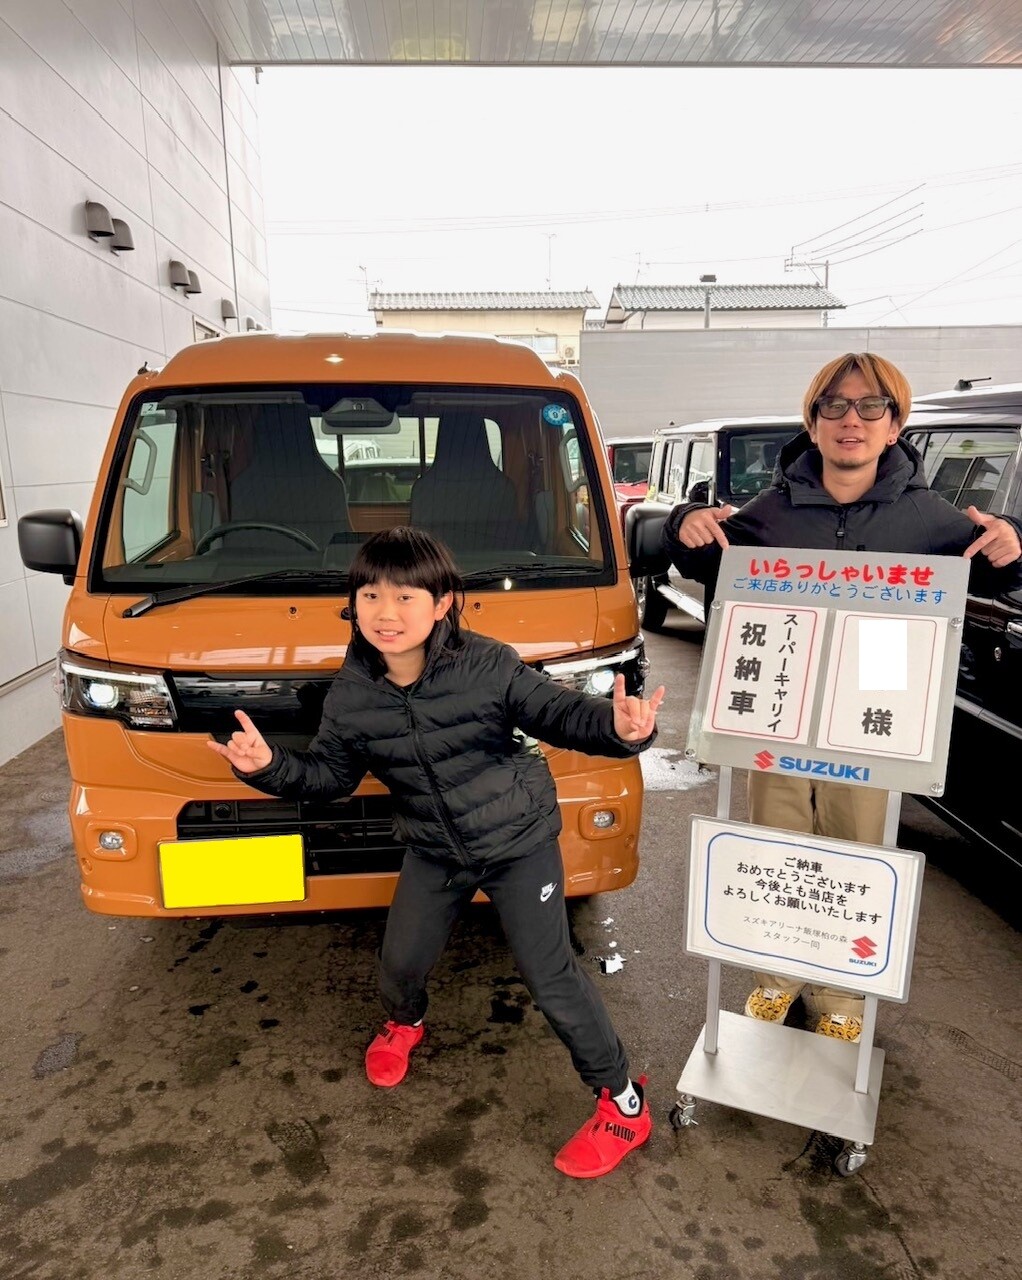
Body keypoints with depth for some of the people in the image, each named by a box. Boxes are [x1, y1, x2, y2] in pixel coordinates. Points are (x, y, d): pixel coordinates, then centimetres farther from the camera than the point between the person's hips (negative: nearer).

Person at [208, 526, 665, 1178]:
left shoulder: (488, 666, -21)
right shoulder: (351, 696, -9)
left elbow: (558, 712, -18)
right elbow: (330, 773, 4)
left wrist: (616, 725, -38)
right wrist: (272, 766, -14)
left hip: (519, 840, -4)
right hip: (434, 853, 4)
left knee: (551, 975, -1)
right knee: (401, 960, 17)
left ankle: (624, 1102, 21)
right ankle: (404, 1022, 57)